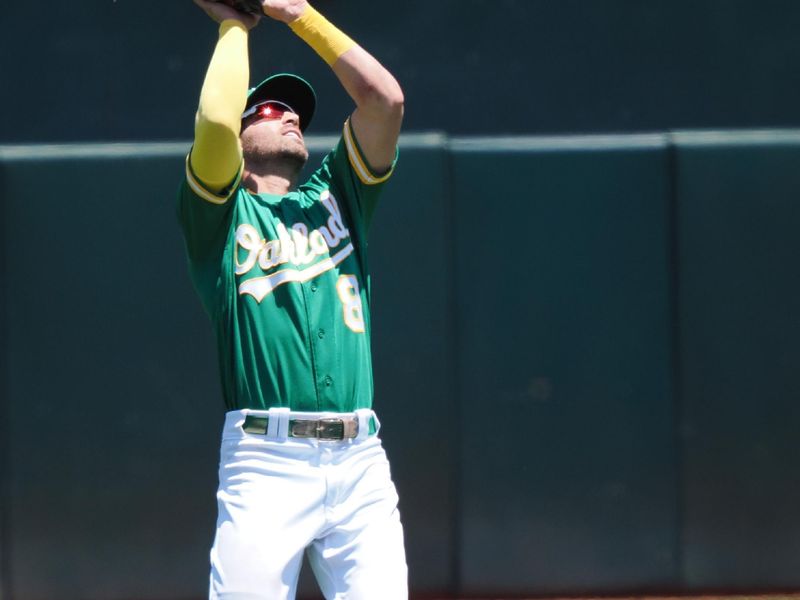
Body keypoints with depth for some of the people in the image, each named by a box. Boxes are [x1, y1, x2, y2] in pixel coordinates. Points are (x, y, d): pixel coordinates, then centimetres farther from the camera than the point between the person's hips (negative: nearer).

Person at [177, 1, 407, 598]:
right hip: (267, 457, -4)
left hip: (360, 458, 4)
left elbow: (384, 97, 10)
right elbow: (215, 123, -10)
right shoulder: (220, 211, 10)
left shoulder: (336, 194, 22)